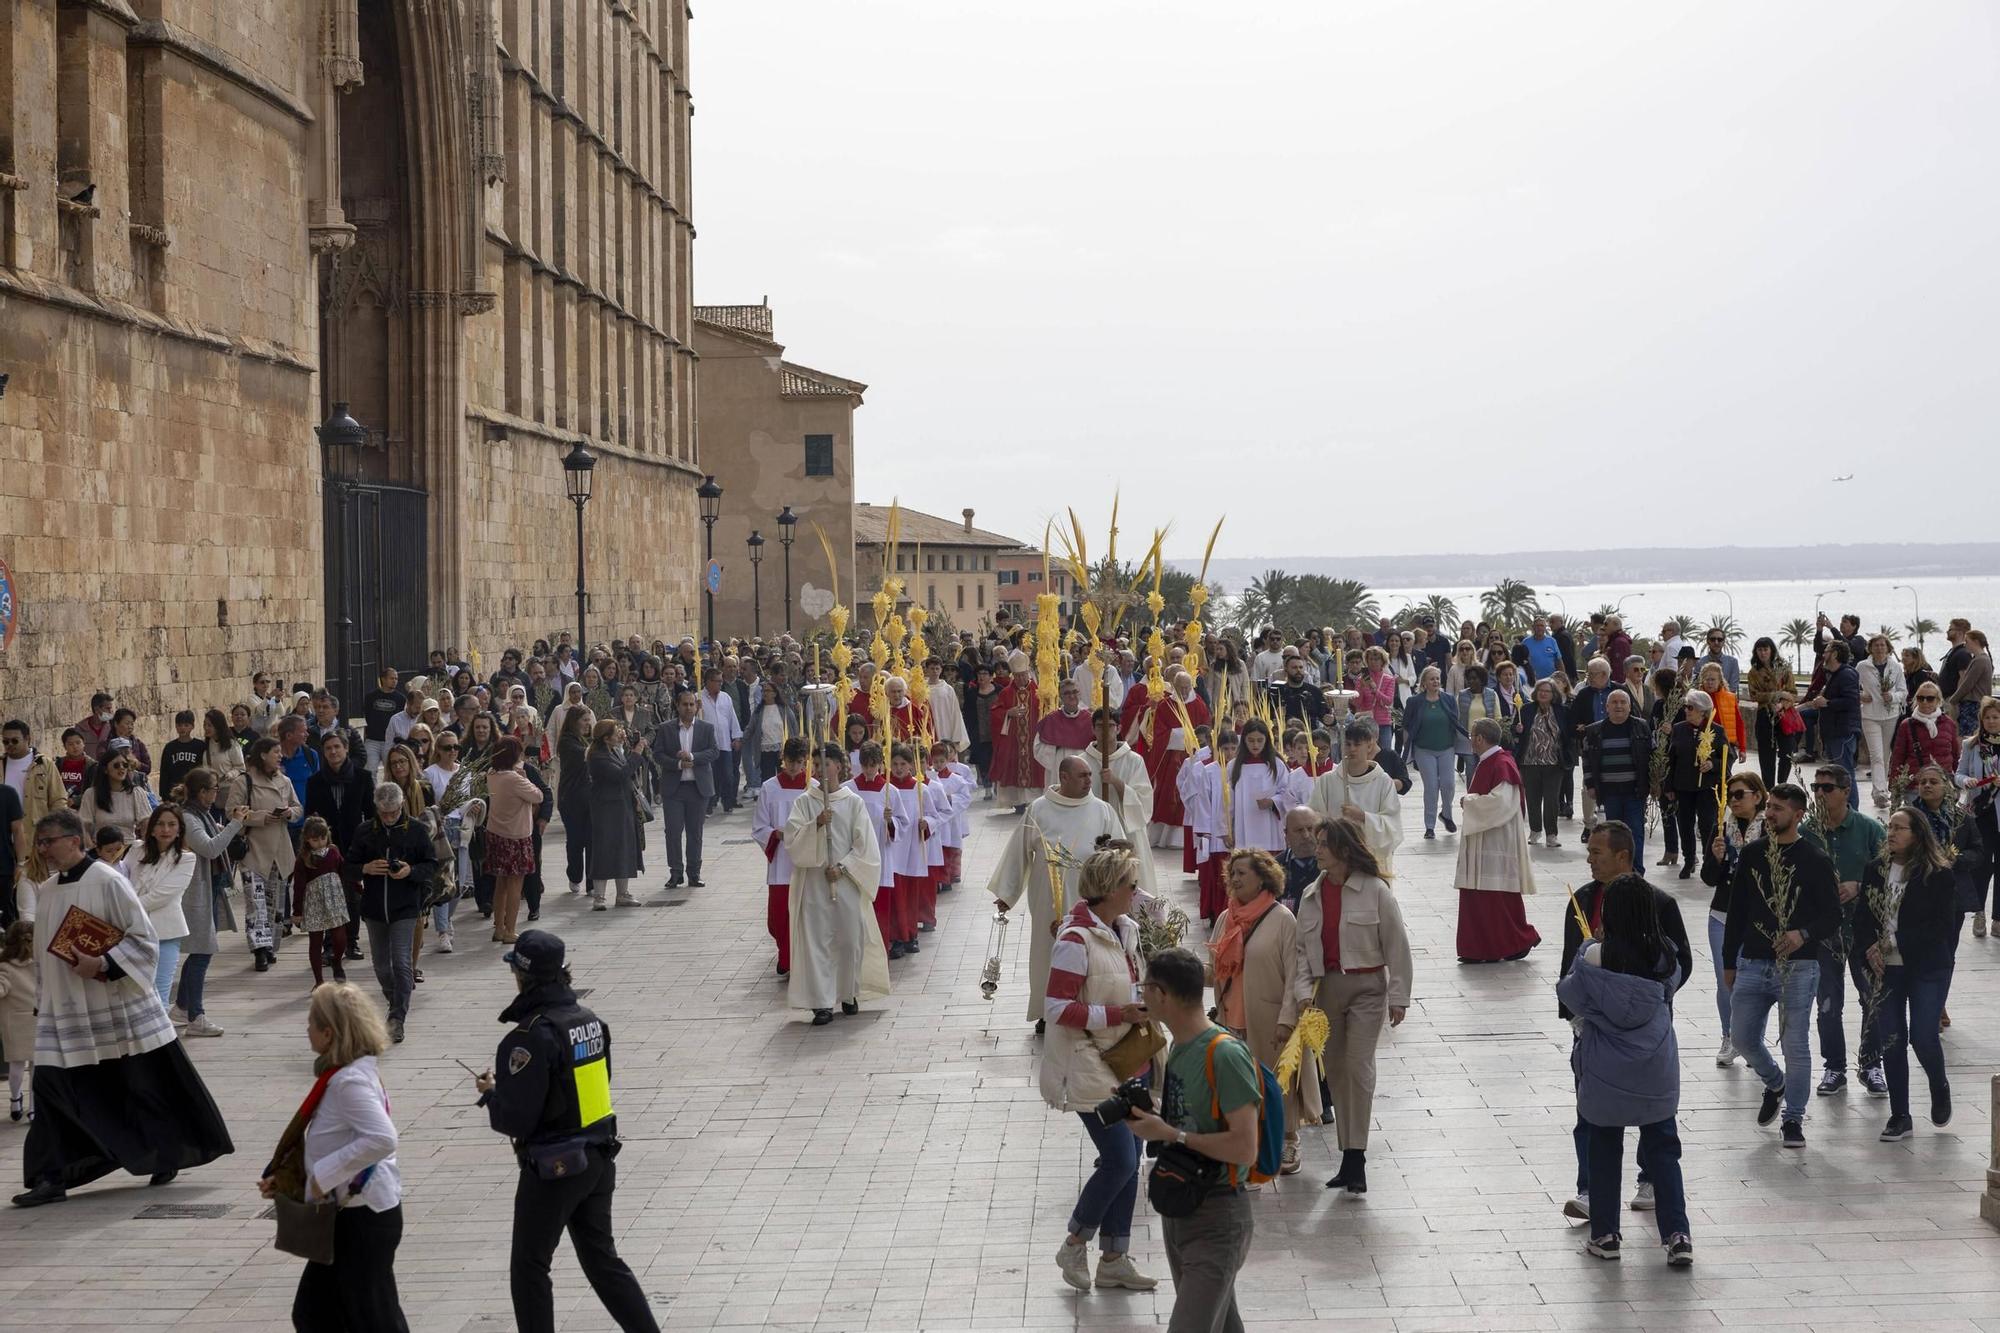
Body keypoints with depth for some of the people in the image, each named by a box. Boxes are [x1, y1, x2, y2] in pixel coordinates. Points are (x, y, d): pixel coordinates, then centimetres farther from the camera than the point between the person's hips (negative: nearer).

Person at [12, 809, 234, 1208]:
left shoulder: (107, 882, -12)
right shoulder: (45, 891, 8)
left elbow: (143, 938, -13)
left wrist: (103, 964, -23)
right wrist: (42, 1001, 14)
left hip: (116, 1010, -6)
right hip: (64, 1014, 6)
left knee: (144, 1087, 6)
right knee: (51, 1088, -4)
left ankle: (167, 1158, 26)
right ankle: (52, 1178, -1)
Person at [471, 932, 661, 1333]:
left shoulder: (532, 1036, -22)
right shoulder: (589, 1020, 2)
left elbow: (516, 1119, -22)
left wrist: (490, 1093, -1)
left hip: (553, 1168, -7)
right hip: (598, 1160, 7)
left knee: (529, 1267, 9)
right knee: (602, 1258, 17)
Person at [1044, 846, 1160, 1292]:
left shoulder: (1123, 930, 8)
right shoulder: (1076, 940, -20)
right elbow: (1059, 1009, -22)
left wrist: (1141, 1005, 5)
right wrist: (1118, 1014, -23)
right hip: (1089, 1067, -9)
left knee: (1128, 1159, 10)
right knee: (1119, 1160, -10)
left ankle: (1114, 1258, 20)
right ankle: (1074, 1246, 10)